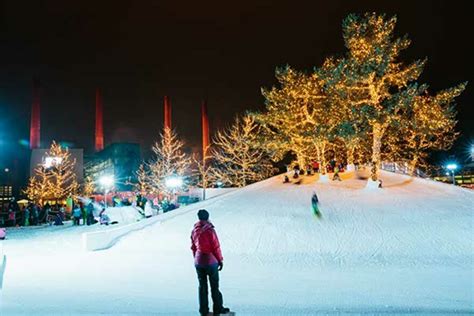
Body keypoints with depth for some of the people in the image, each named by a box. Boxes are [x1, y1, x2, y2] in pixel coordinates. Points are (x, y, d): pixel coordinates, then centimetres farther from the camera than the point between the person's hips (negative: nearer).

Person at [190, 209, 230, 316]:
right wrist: (220, 260, -2)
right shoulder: (210, 230, -18)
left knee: (202, 286, 14)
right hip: (211, 261, -5)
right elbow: (216, 247, -13)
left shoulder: (194, 231, 0)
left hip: (198, 262, 5)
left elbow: (193, 247, 9)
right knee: (214, 286, 7)